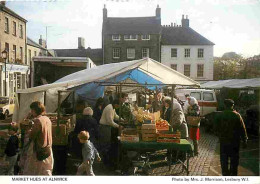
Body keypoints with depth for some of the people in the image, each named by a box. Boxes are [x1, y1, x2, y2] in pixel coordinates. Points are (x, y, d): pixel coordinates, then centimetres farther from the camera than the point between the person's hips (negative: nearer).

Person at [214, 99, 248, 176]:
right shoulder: (237, 115, -9)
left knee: (224, 159, 12)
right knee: (234, 159, 11)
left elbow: (216, 128, 1)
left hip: (223, 141, 1)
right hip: (235, 141, -1)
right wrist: (244, 141, 3)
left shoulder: (220, 115, -5)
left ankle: (225, 173, 18)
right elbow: (242, 129, -5)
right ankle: (233, 174, 17)